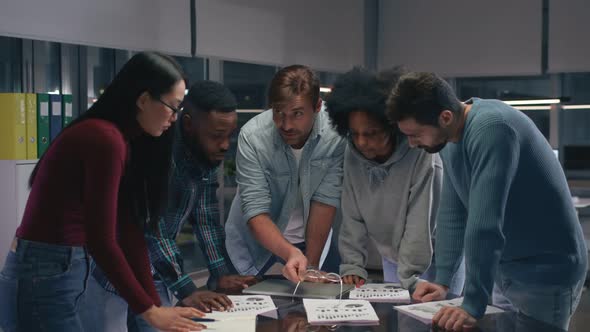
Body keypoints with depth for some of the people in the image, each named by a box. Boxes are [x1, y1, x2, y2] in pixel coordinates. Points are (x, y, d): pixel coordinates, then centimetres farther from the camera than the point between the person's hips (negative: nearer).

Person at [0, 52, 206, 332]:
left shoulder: (124, 142, 11)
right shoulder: (105, 139, -19)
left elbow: (130, 232, 8)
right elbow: (101, 240, -21)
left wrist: (155, 303, 4)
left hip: (61, 275, 9)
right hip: (44, 280, -9)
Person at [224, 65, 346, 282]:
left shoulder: (336, 134, -23)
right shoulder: (252, 136, -25)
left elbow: (325, 201, -18)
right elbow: (255, 212, -26)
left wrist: (312, 264, -21)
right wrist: (290, 253, -41)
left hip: (314, 235, 1)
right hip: (259, 238, 0)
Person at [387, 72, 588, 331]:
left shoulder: (492, 128, -28)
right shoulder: (450, 137, 0)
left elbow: (485, 224, -33)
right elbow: (452, 213, 4)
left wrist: (473, 306, -34)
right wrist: (442, 281, -2)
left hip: (545, 274, -8)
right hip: (504, 270, 8)